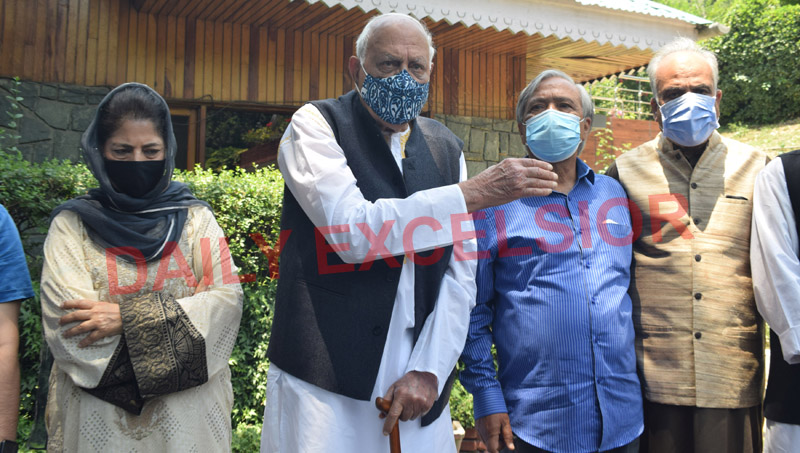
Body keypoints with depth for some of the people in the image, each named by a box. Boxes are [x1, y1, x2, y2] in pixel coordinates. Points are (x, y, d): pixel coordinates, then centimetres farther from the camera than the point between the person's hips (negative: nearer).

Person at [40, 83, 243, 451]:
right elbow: (66, 326, -10)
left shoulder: (194, 217, 4)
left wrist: (131, 318, -17)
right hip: (98, 417, -1)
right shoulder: (72, 225, 1)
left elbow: (227, 299, -8)